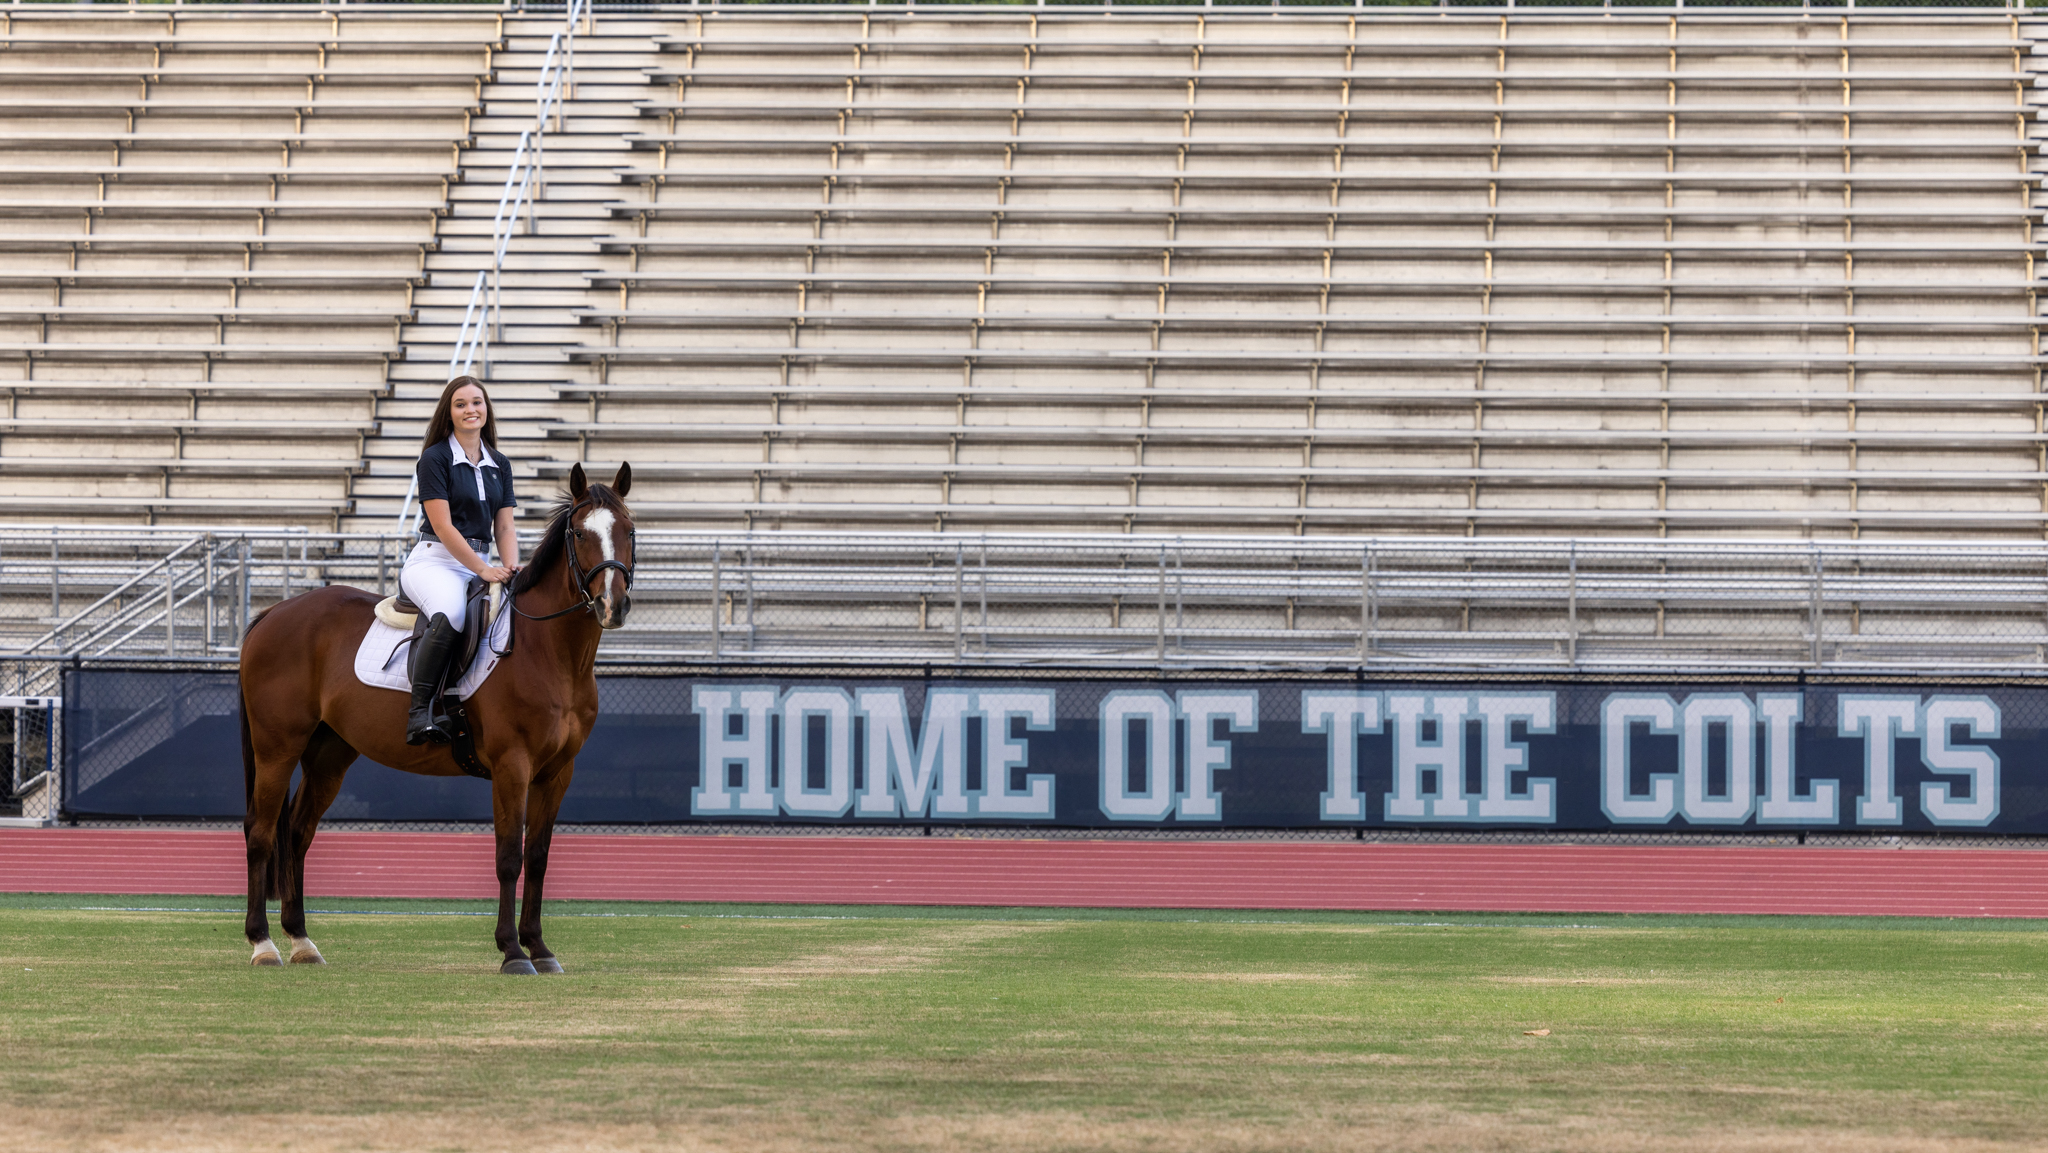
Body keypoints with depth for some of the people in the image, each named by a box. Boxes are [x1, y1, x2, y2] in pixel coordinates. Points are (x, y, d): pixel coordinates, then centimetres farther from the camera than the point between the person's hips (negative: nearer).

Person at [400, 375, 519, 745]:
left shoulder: (499, 465, 16)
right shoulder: (436, 458, -3)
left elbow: (504, 527, 13)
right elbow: (443, 526, -11)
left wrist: (510, 568, -8)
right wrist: (482, 569, -18)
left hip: (480, 565, 7)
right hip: (434, 561, -7)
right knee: (449, 615, -39)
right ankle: (420, 713, -37)